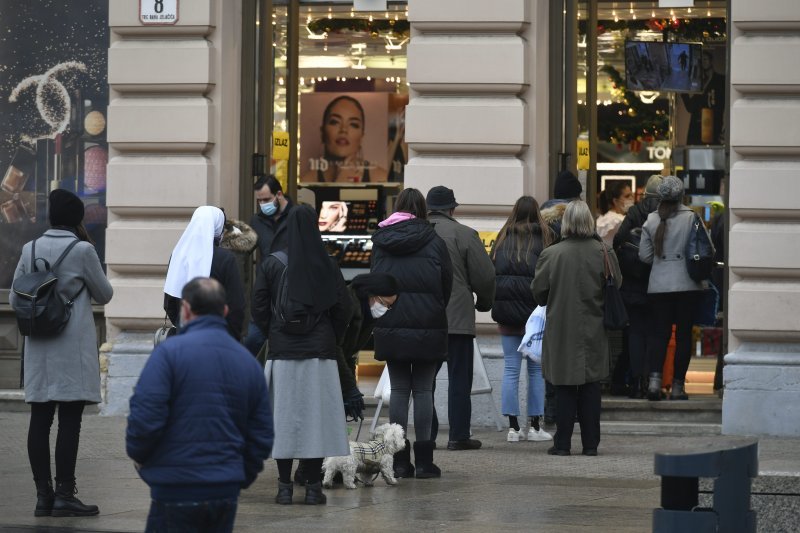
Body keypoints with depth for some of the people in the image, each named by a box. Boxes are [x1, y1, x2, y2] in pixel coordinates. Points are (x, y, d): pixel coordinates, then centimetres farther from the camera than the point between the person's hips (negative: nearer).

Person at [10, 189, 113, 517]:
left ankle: (43, 494, 6)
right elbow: (104, 295, 4)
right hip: (73, 348, -5)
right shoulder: (82, 251, -7)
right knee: (69, 420, -4)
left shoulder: (30, 250, 5)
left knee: (40, 419, 5)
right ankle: (64, 494, -7)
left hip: (38, 348, 5)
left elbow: (14, 299, 10)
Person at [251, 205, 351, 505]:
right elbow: (342, 309, 2)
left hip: (282, 352, 0)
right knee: (316, 417, 4)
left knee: (284, 417, 4)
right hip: (320, 353, 0)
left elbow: (259, 309, 0)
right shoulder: (328, 266, -1)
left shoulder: (271, 265, -2)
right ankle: (313, 486, 4)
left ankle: (285, 486, 3)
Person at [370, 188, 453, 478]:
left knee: (398, 390, 7)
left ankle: (400, 461, 5)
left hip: (391, 327, 2)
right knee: (423, 391, 3)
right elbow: (447, 284, 2)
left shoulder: (381, 242, 3)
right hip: (427, 327, -2)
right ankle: (423, 460, 2)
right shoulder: (433, 242, -4)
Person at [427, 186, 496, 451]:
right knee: (459, 379, 3)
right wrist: (484, 303, 14)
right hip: (457, 318, -3)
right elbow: (485, 276, -5)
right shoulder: (464, 235, -6)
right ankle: (459, 435, 1)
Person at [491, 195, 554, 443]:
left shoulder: (503, 239, 5)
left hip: (506, 311, 2)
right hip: (535, 311, -2)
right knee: (536, 369, 6)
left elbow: (490, 272, 6)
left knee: (511, 369, 4)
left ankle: (513, 426, 1)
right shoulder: (543, 238, -4)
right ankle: (535, 425, 6)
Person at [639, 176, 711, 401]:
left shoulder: (651, 220, -1)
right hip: (686, 284, -2)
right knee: (683, 333, 5)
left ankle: (655, 379, -13)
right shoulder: (691, 218, -9)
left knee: (659, 331, 6)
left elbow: (645, 255, 3)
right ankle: (678, 385, 6)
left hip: (659, 285, 2)